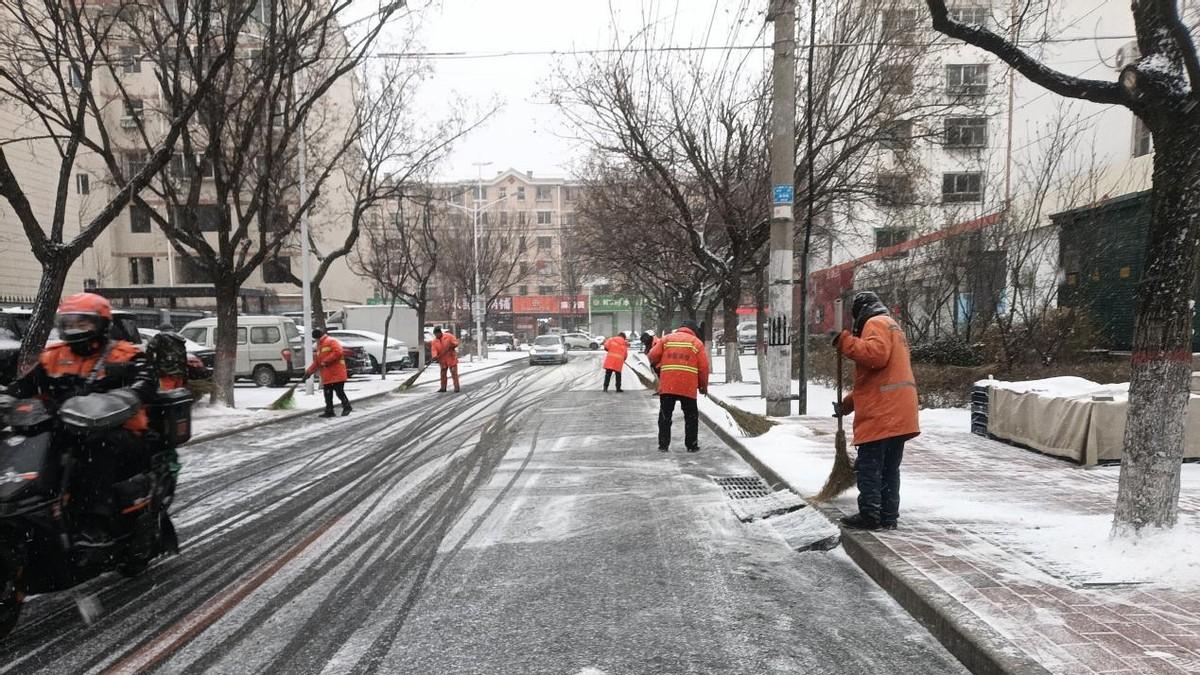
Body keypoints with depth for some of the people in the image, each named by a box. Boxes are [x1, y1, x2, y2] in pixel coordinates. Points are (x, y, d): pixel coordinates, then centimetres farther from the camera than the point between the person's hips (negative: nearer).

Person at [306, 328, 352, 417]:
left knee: (339, 391, -6)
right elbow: (316, 362, 25)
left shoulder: (331, 342, -6)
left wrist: (326, 361, -20)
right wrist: (309, 371, 15)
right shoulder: (318, 347, 23)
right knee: (327, 394, 7)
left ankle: (347, 407, 10)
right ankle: (329, 411, 13)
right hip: (326, 376, 9)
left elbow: (338, 352, -22)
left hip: (336, 374, -9)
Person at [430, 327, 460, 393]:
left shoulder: (449, 336, -4)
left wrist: (452, 346, -22)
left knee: (454, 372, -7)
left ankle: (457, 387, -5)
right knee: (443, 373, 8)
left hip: (451, 358, -4)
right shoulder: (434, 341, 4)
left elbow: (456, 342, -3)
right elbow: (433, 350, -7)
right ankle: (443, 388, 16)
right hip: (442, 360, 4)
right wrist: (435, 356, -24)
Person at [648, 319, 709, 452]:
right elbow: (704, 366, 1)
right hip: (688, 387, -1)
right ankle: (692, 445, 15)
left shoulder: (667, 339, 10)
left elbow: (653, 355, 5)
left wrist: (658, 367, 24)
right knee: (691, 416, 13)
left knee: (665, 416, 11)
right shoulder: (697, 342, 6)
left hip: (667, 385, 1)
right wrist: (703, 385, 13)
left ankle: (663, 445, 12)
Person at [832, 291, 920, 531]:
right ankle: (888, 516, 16)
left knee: (869, 466, -5)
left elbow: (876, 354, -27)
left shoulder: (876, 323, -4)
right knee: (889, 468, 12)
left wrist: (845, 341, -18)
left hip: (882, 413, -10)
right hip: (898, 413, 10)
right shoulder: (892, 326, 29)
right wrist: (848, 403, 27)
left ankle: (869, 515, -2)